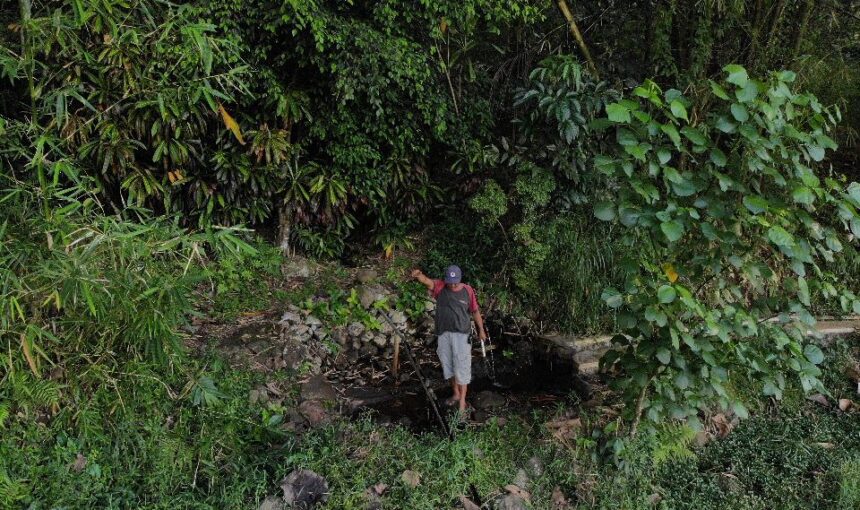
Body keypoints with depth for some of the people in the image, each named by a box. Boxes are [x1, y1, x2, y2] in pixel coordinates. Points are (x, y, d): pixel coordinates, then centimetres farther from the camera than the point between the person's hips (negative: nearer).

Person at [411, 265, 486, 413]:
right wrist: (419, 275, -50)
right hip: (443, 334, 3)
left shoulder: (468, 291, -5)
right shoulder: (440, 287, -5)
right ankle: (456, 394, 34)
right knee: (448, 366, 15)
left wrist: (481, 330, 14)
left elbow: (475, 311, 7)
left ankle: (462, 401, 4)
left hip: (461, 334, -3)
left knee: (462, 367, -3)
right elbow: (427, 281, -26)